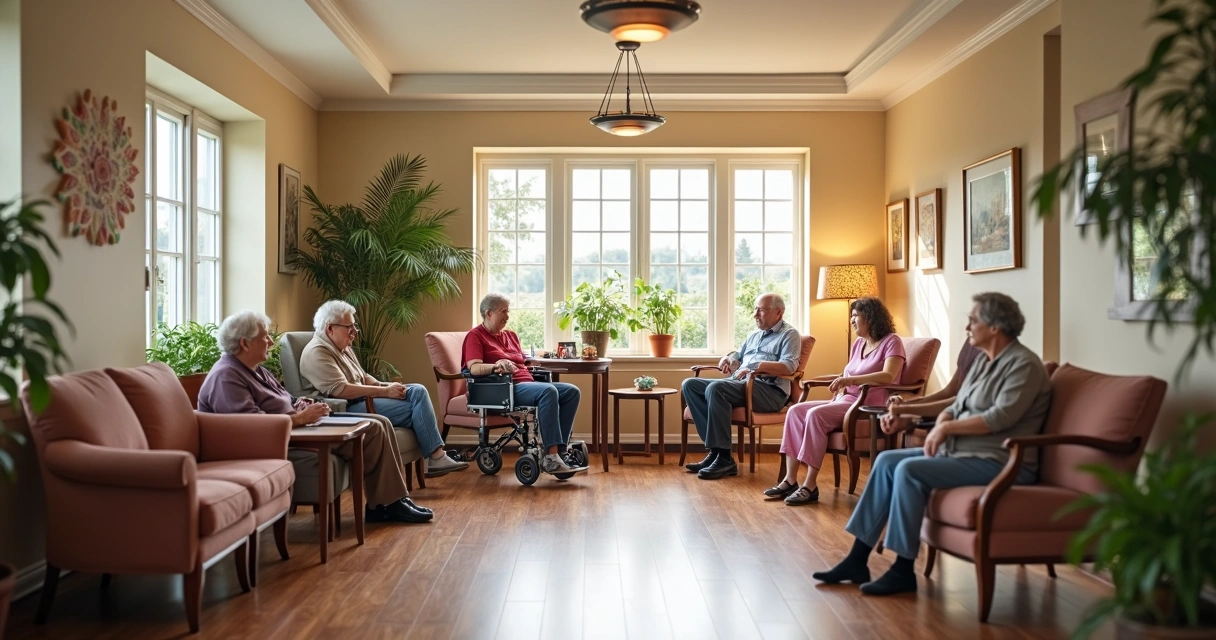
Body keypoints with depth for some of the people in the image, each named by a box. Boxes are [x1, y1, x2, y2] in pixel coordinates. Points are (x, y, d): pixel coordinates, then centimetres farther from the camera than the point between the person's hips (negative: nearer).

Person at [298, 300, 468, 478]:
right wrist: (385, 391, -20)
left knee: (418, 391, -6)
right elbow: (340, 390, -24)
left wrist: (385, 385, 0)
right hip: (346, 410, -10)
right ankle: (436, 458, -10)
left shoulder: (343, 348, 18)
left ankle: (437, 455, -15)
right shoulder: (317, 353, -14)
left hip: (361, 400, 10)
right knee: (415, 407, -18)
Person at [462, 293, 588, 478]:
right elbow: (474, 368, -14)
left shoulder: (511, 335, 26)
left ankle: (558, 452, -19)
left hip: (527, 383, 9)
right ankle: (551, 458, -38)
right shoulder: (475, 336, 2)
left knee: (572, 391, -10)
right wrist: (496, 365, -32)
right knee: (548, 391, -33)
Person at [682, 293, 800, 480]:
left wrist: (757, 366, -23)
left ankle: (724, 458, -30)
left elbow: (789, 367, -13)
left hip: (769, 390, -9)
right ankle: (714, 449, -18)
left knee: (715, 388, -33)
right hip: (740, 384, 9)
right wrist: (727, 359, 10)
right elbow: (738, 356, 34)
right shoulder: (754, 335, 28)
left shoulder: (789, 334, 3)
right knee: (689, 385, -9)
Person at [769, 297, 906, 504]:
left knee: (815, 414, -31)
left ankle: (810, 486, -29)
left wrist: (851, 380, -28)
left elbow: (888, 376, -21)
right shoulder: (858, 343, 20)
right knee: (795, 411, -11)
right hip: (846, 401, 9)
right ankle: (790, 480, -17)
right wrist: (841, 385, -2)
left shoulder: (891, 342, -5)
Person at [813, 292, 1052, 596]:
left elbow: (1001, 417, -23)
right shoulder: (984, 361, 17)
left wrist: (948, 427, -15)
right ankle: (857, 559, -2)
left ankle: (903, 570, -16)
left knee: (910, 470, -26)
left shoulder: (1023, 365, -12)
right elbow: (956, 406, 17)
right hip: (959, 451, 10)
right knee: (887, 460, -1)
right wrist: (940, 425, -5)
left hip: (998, 462, -10)